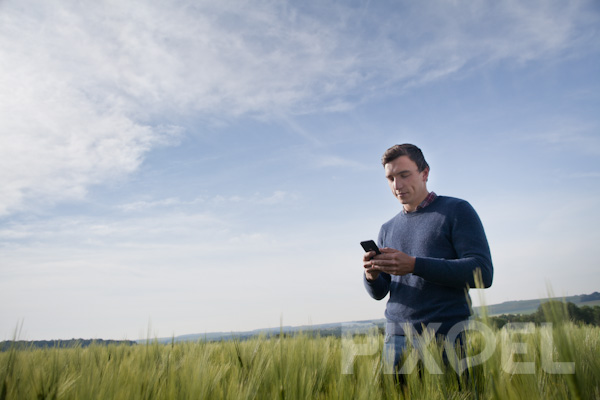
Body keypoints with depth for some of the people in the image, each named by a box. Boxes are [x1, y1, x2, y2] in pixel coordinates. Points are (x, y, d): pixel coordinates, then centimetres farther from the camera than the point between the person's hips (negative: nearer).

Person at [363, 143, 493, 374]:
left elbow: (482, 273, -10)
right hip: (397, 338, 4)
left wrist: (414, 265, -21)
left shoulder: (457, 211, 1)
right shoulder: (388, 230, 15)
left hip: (446, 335, -4)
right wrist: (372, 276, -11)